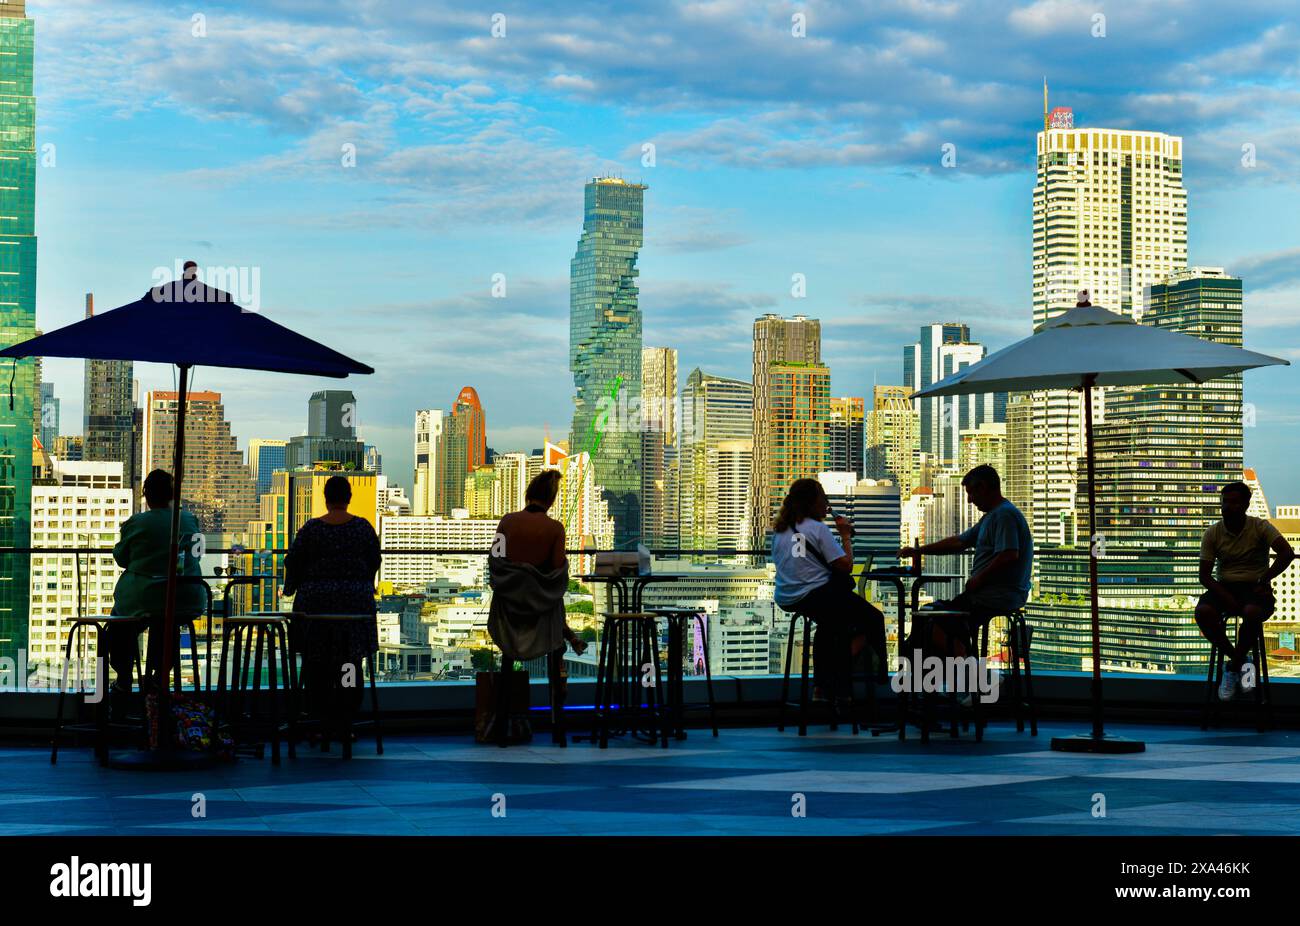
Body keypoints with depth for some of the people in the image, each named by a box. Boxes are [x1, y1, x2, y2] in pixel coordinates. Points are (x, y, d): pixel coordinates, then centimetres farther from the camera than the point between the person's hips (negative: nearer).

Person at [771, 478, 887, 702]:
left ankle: (822, 687, 32)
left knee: (829, 624, 35)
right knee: (873, 620, 5)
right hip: (817, 596, -8)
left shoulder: (780, 529, 9)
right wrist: (846, 536, -1)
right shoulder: (818, 529, -12)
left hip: (787, 599, 8)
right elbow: (845, 566, -15)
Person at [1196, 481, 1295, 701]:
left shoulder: (1260, 527, -3)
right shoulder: (1213, 533, 2)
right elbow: (1205, 575, -1)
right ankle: (1237, 658, -8)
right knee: (1203, 612, -31)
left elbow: (1287, 553, -17)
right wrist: (1226, 598, -17)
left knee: (1252, 613, -38)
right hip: (1224, 586, 3)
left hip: (1254, 586, -2)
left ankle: (1234, 666, -14)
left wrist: (1263, 581, -17)